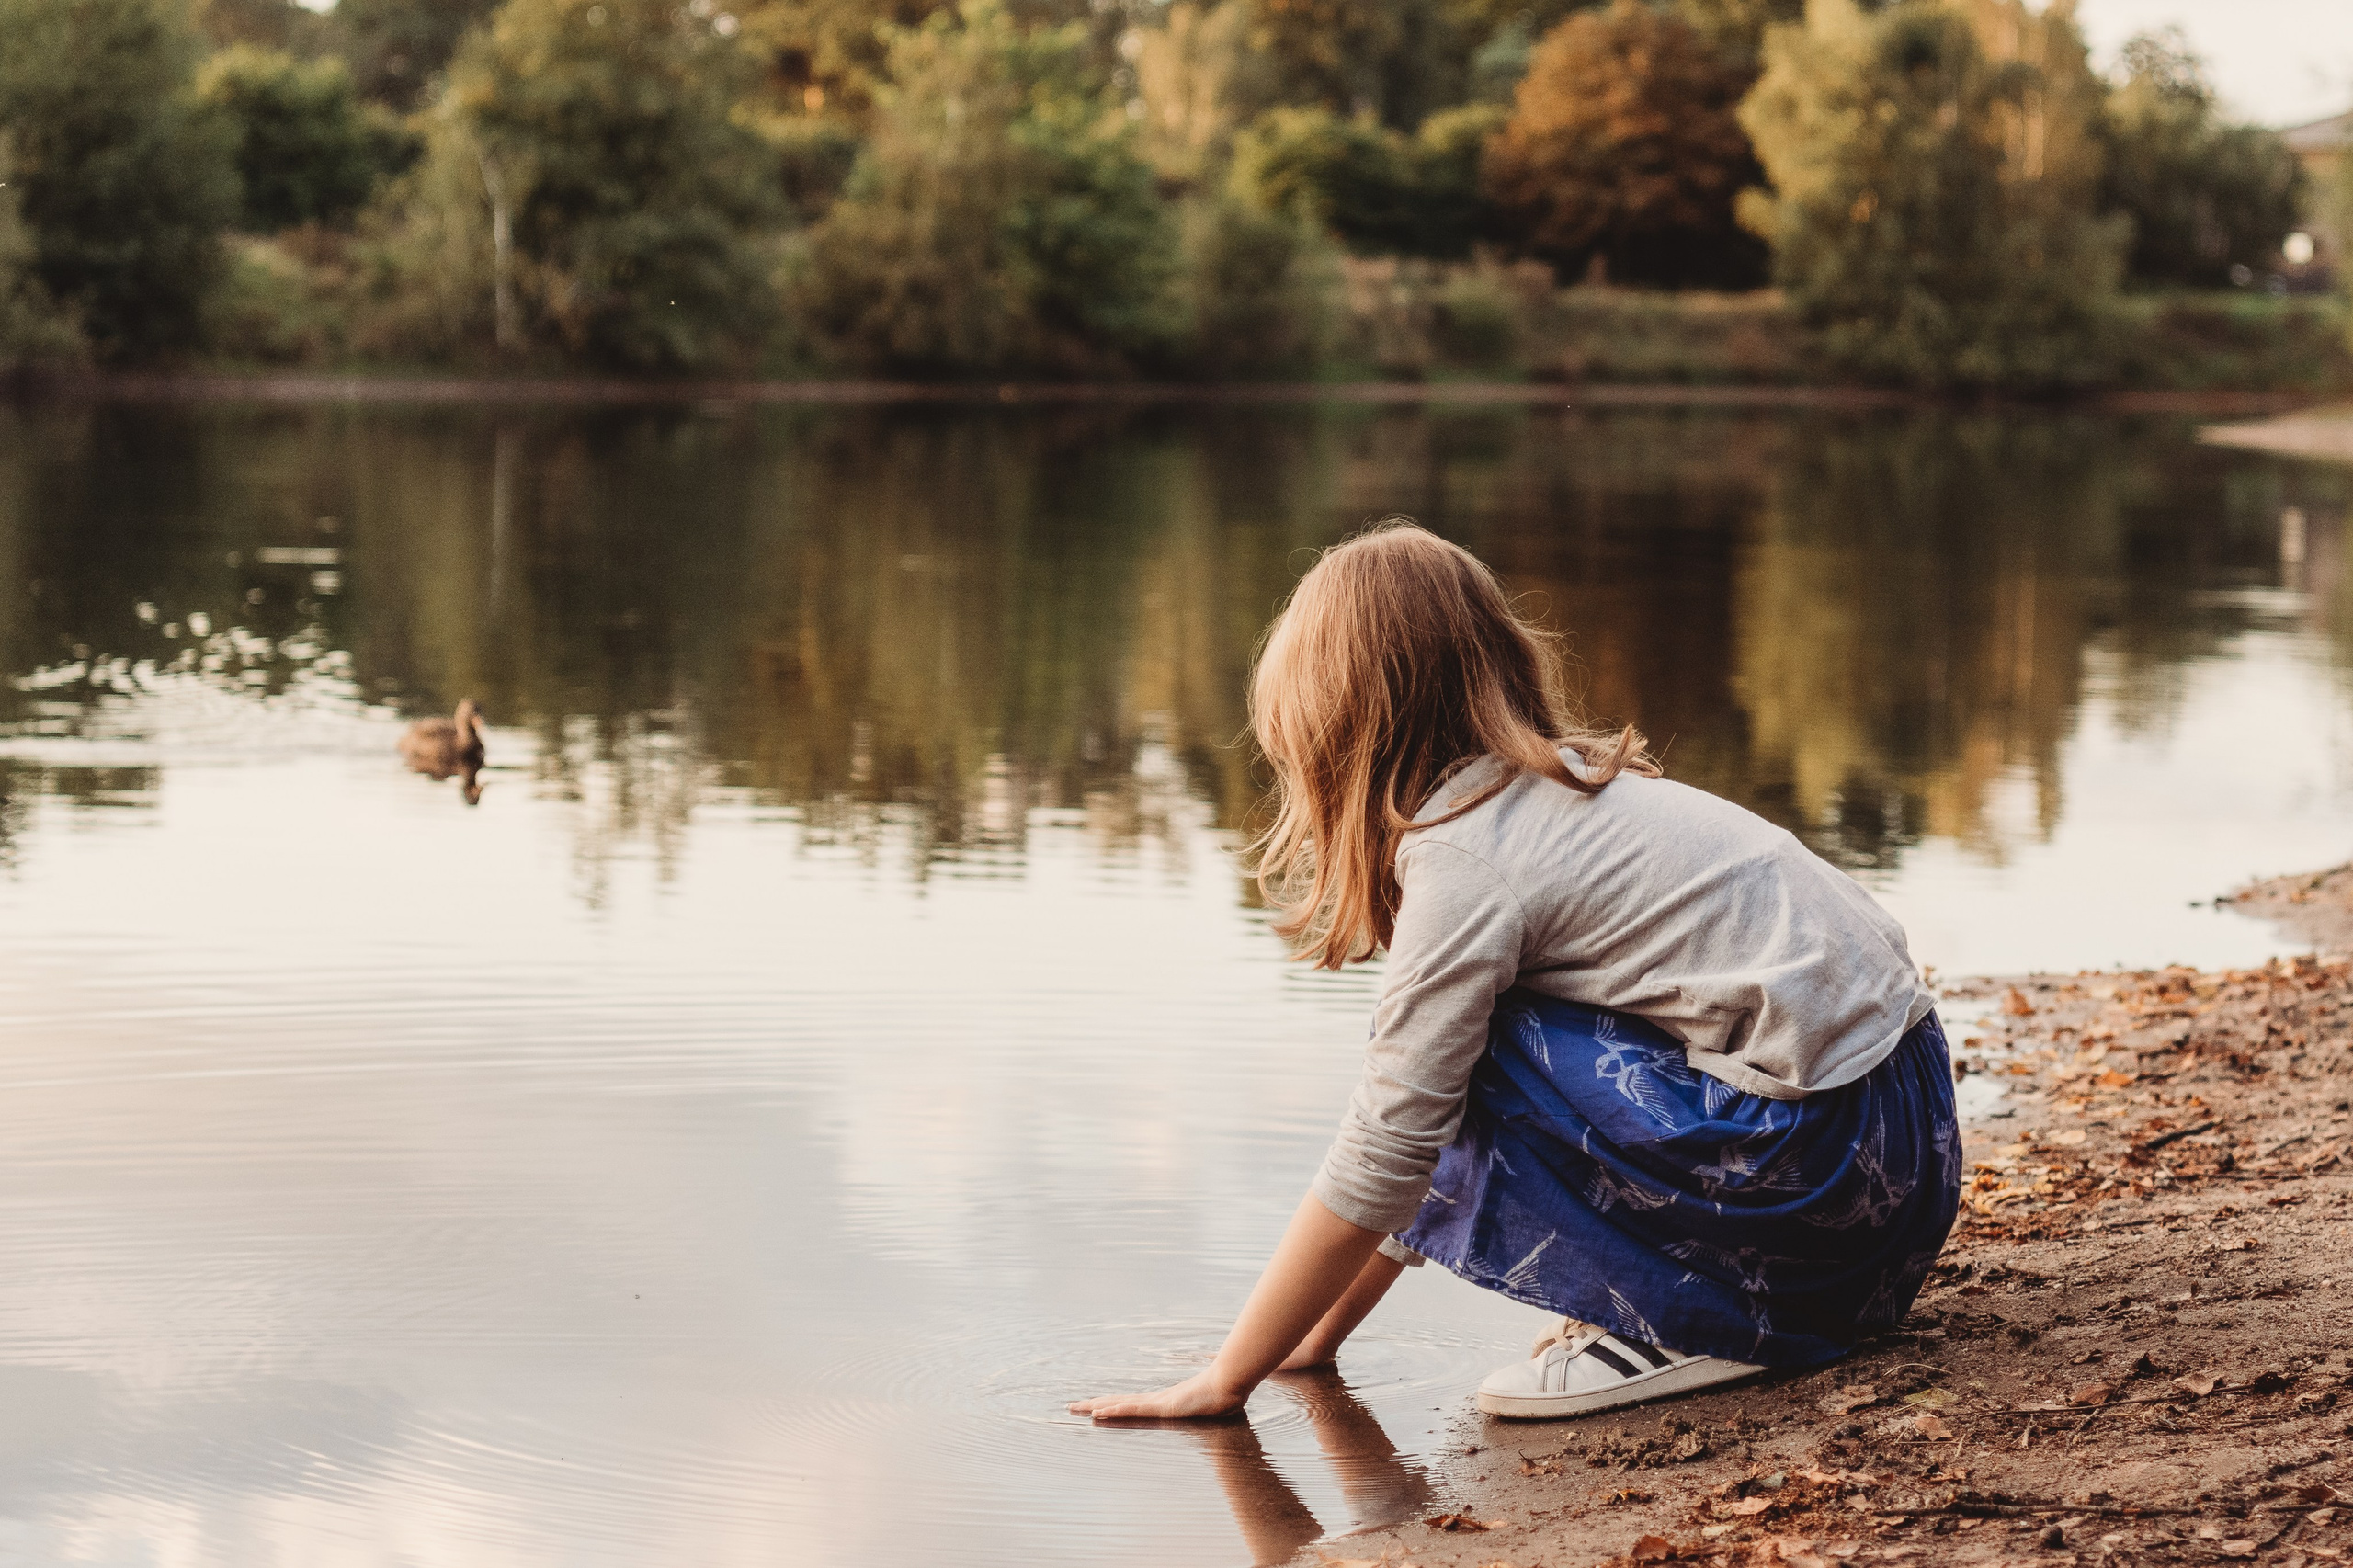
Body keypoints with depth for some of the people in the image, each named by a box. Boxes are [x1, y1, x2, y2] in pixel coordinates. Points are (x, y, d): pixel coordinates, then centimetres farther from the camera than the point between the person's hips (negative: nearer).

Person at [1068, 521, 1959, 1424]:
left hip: (1821, 1150, -9)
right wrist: (1320, 1336, 22)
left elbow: (1386, 1151, -12)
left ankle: (1688, 1325, -3)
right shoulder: (1554, 791, 17)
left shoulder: (1466, 852, -11)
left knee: (1471, 1055, -8)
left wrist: (1228, 1380, -3)